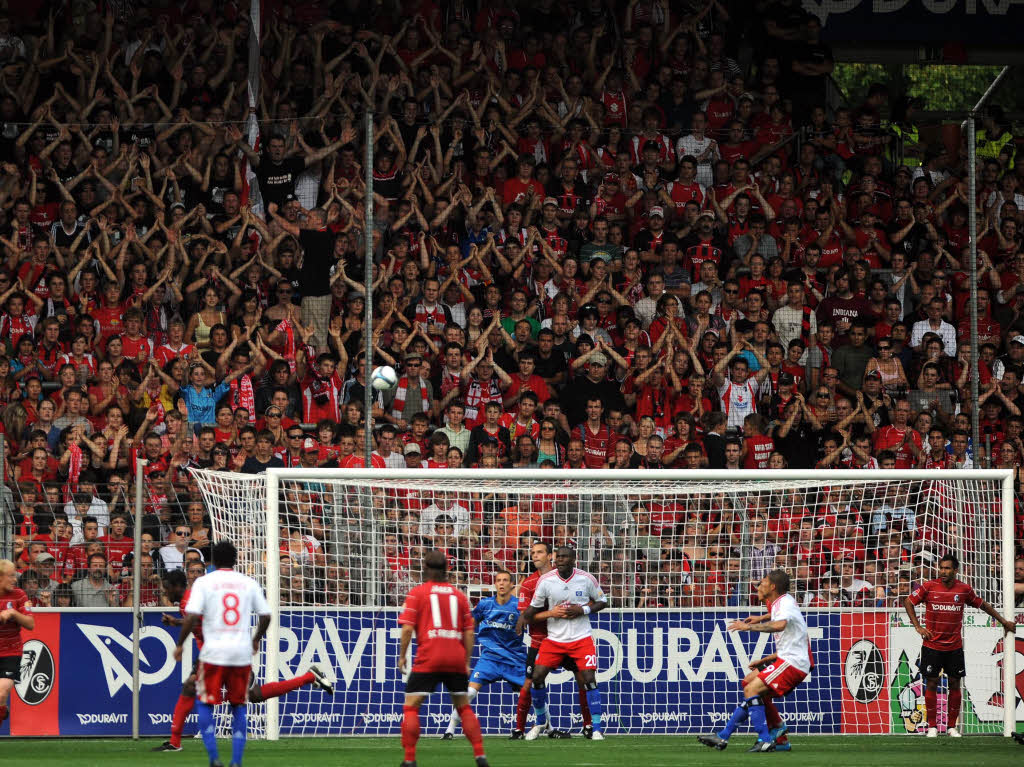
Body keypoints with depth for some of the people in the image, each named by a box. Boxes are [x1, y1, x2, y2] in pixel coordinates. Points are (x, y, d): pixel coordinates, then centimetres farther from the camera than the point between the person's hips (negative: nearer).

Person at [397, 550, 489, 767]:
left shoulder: (417, 592, 2)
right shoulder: (458, 595, 11)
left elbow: (407, 628, -5)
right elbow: (469, 632, 10)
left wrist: (402, 656, 4)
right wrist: (466, 661, 17)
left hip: (428, 659, -3)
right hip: (456, 659, 3)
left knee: (411, 706, 2)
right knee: (464, 706, 14)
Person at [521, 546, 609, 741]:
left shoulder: (586, 579, -6)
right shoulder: (545, 580, -5)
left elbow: (602, 601, 5)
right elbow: (533, 609, 6)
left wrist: (583, 610, -11)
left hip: (581, 638, -2)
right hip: (554, 638, 2)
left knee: (589, 679, -13)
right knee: (537, 677, -5)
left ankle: (596, 728, -5)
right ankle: (541, 721, 18)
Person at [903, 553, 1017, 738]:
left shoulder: (964, 589, 0)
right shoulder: (929, 587, -6)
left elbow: (982, 605, 15)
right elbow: (908, 602, 3)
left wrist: (1004, 622, 18)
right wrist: (918, 627, -4)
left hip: (954, 646, 2)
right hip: (932, 645, -2)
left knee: (954, 684, 3)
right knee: (931, 684, -1)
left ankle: (952, 727, 12)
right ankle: (932, 727, 7)